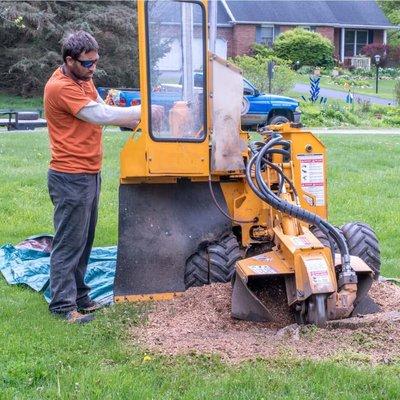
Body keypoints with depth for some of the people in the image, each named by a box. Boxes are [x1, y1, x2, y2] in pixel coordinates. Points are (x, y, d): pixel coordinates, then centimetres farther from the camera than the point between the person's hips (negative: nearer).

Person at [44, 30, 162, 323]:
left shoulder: (84, 80, 12)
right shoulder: (61, 87, -19)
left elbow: (103, 112, 11)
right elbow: (102, 115, -22)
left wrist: (139, 121, -3)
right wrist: (144, 111, -14)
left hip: (89, 174, 10)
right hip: (71, 178, -10)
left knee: (84, 241, 16)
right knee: (69, 243, -3)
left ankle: (79, 294, 27)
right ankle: (63, 304, 5)